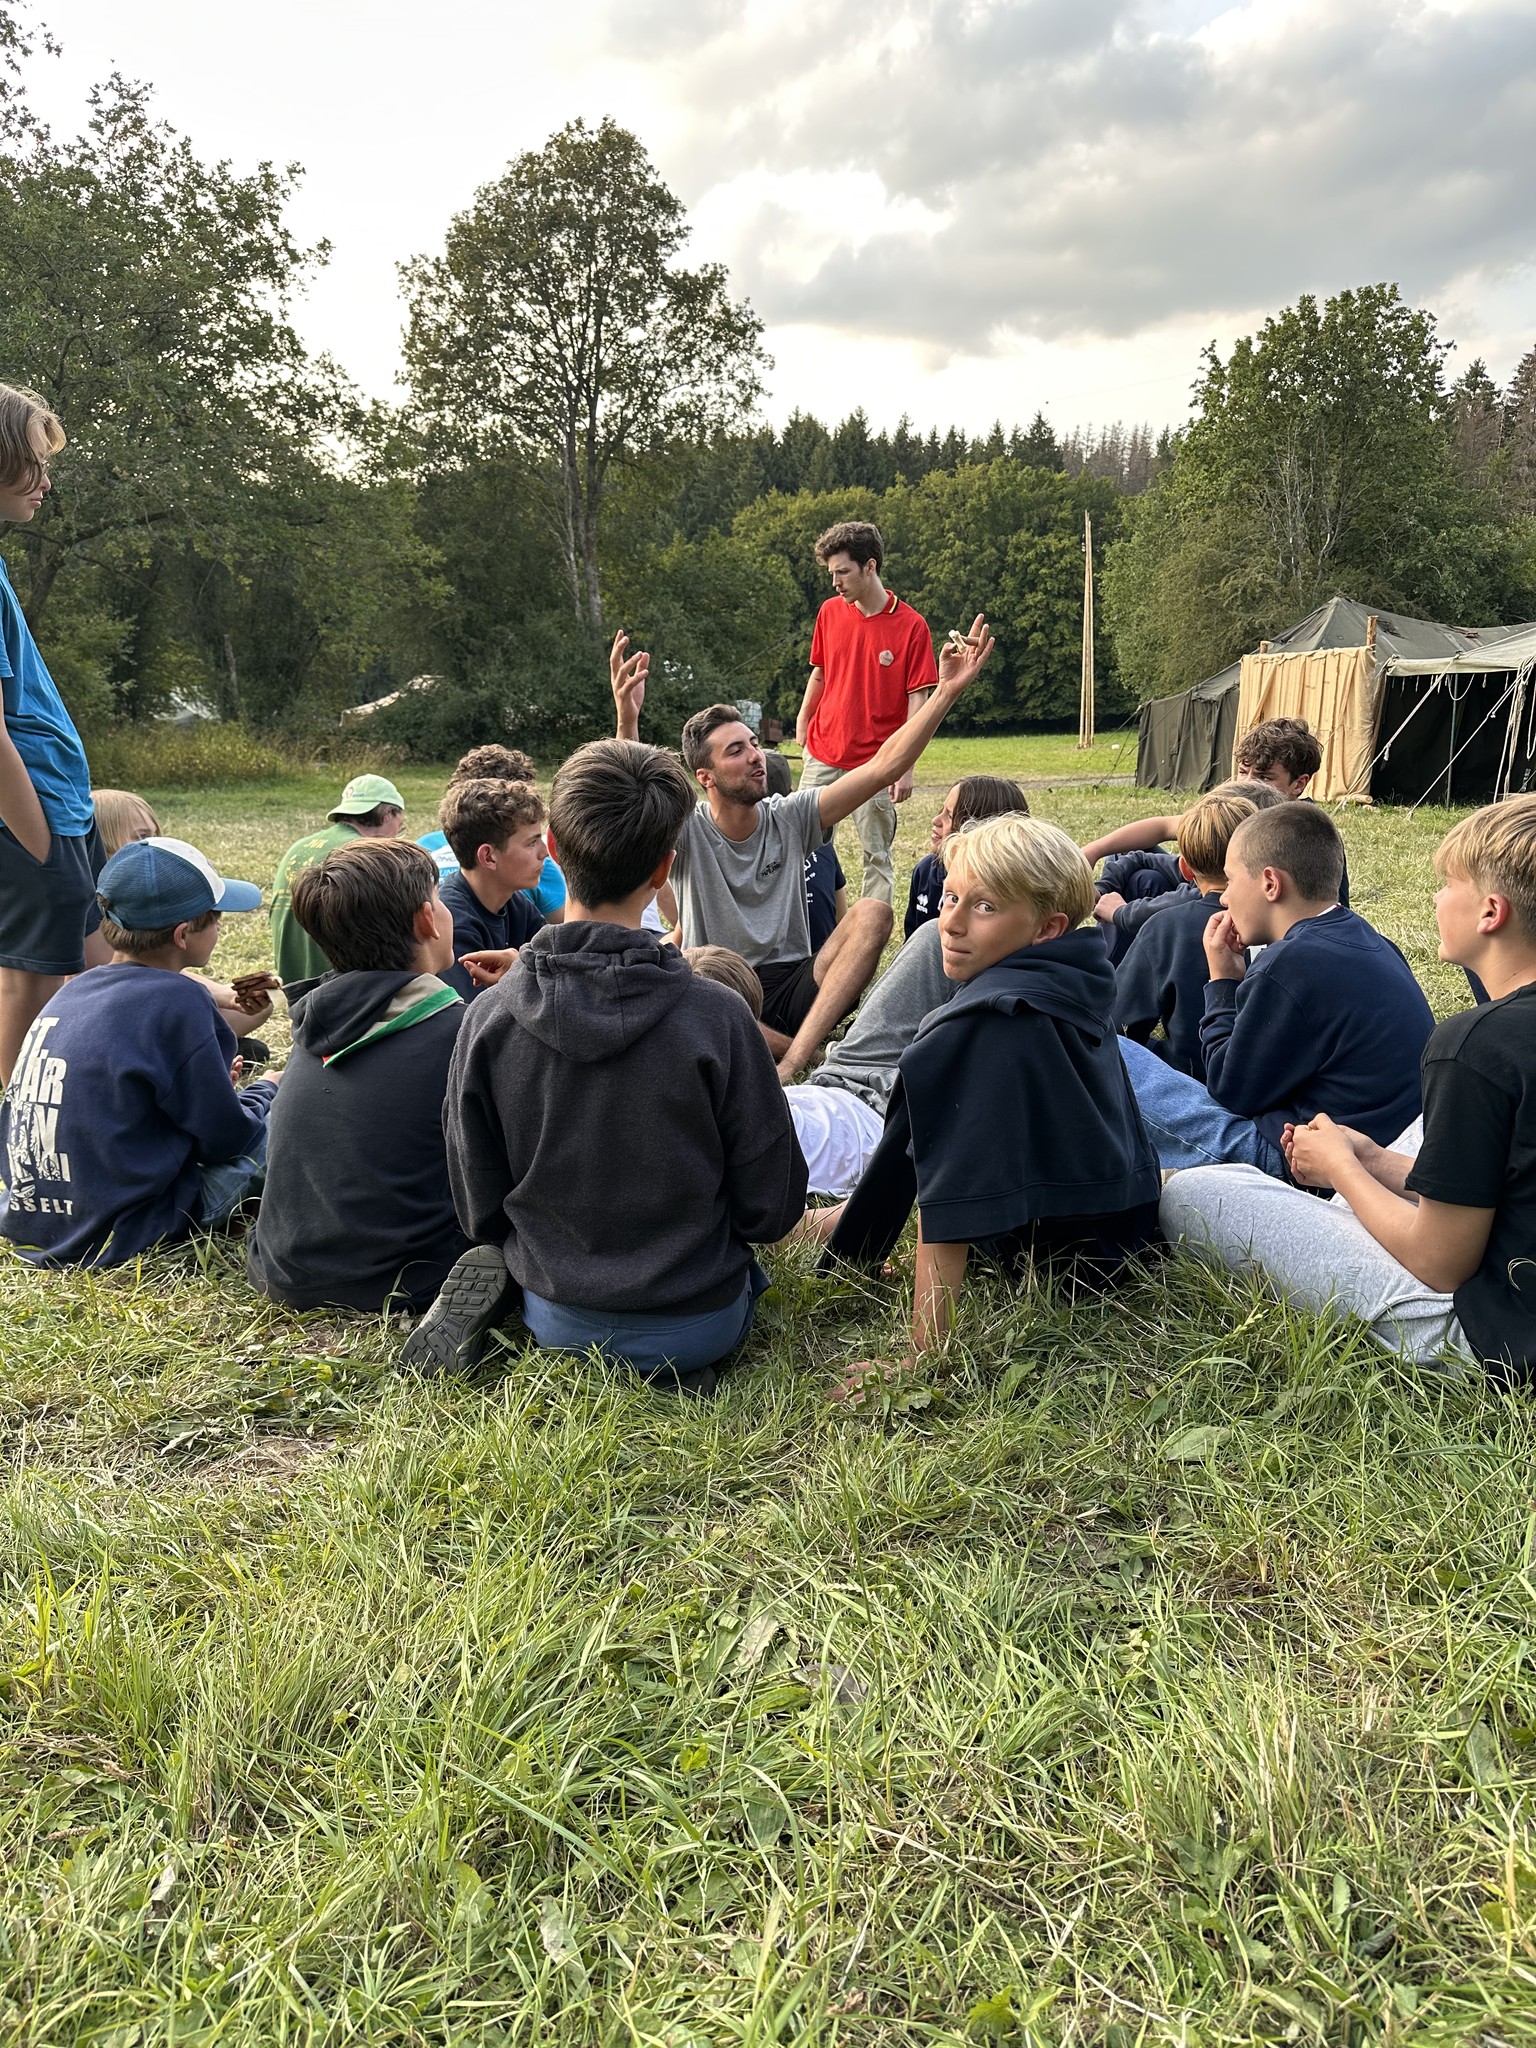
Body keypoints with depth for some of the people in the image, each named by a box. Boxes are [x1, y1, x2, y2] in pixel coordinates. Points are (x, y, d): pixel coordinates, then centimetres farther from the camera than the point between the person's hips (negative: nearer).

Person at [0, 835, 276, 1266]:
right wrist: (267, 1090, 9)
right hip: (119, 1238, -8)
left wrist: (212, 1082, 14)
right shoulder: (174, 1000, -18)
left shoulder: (71, 991, 5)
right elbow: (225, 1139, -11)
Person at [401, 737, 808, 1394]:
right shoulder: (716, 1016, -21)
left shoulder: (488, 1019, -13)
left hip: (552, 1319, 3)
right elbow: (771, 1204, -11)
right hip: (696, 1326, -3)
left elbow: (478, 1208, -2)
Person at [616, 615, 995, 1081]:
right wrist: (627, 720, -45)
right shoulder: (686, 831, -5)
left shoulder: (790, 817, 4)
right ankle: (819, 1055, -21)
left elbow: (885, 765, -2)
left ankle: (789, 1065, -34)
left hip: (792, 984, 3)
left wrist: (946, 692, -12)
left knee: (872, 914, -22)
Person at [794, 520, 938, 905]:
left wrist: (906, 767, -14)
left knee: (877, 856, 3)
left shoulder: (911, 625, -9)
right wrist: (801, 728, 18)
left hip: (875, 763, -4)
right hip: (821, 755, 4)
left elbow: (917, 700, -9)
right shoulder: (829, 612, 4)